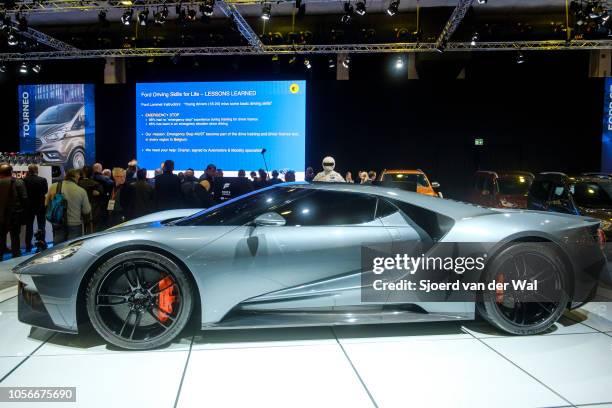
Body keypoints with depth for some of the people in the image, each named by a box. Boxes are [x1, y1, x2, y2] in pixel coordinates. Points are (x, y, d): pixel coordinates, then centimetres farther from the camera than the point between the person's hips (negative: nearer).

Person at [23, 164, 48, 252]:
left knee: (29, 227, 12)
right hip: (41, 206, -2)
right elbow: (46, 191, -3)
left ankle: (28, 246, 15)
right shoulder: (42, 180, -14)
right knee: (41, 226, 8)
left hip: (29, 206, 2)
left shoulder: (24, 180, -10)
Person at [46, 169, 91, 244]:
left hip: (58, 225, 3)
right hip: (75, 225, -3)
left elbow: (47, 204, 8)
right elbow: (87, 211, -6)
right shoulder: (81, 191, -13)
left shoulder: (54, 187, -5)